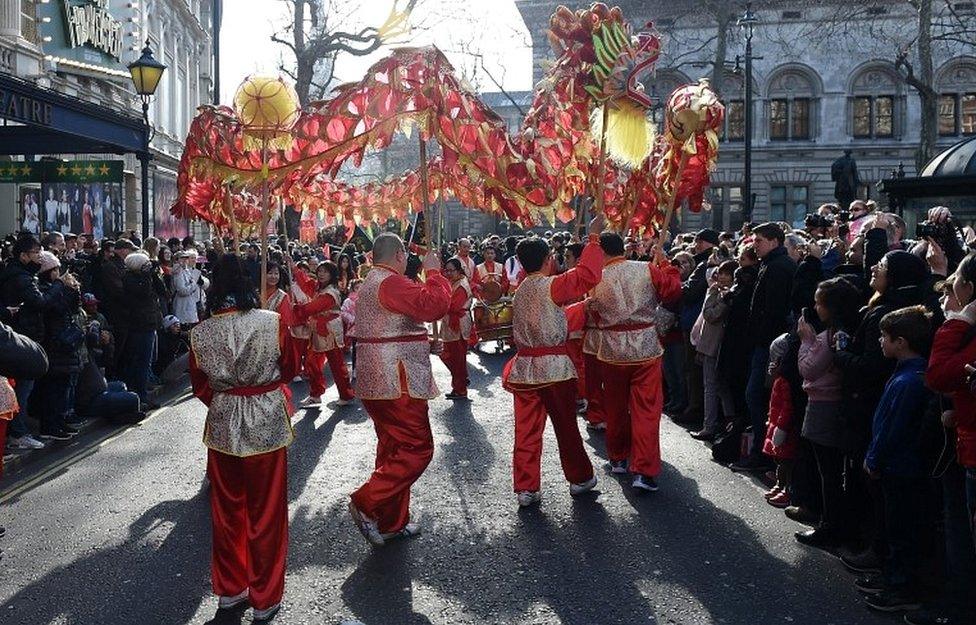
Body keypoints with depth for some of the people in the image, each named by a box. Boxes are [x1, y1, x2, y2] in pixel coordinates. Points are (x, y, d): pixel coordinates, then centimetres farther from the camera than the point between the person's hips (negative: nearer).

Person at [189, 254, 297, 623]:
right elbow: (288, 369, 2)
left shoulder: (200, 332, -6)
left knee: (227, 510, 17)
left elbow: (200, 385, 5)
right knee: (266, 512, 9)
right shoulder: (272, 322, -13)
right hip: (267, 424, -2)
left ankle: (230, 589, 30)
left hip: (222, 425, 2)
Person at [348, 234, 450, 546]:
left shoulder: (369, 283, 18)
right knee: (417, 449, -5)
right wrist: (434, 272, -15)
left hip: (375, 380, 11)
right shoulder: (392, 283, -16)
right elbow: (434, 305, -29)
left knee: (393, 448, 16)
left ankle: (391, 522, 22)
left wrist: (426, 342, 28)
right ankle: (367, 504, -7)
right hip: (397, 382, -11)